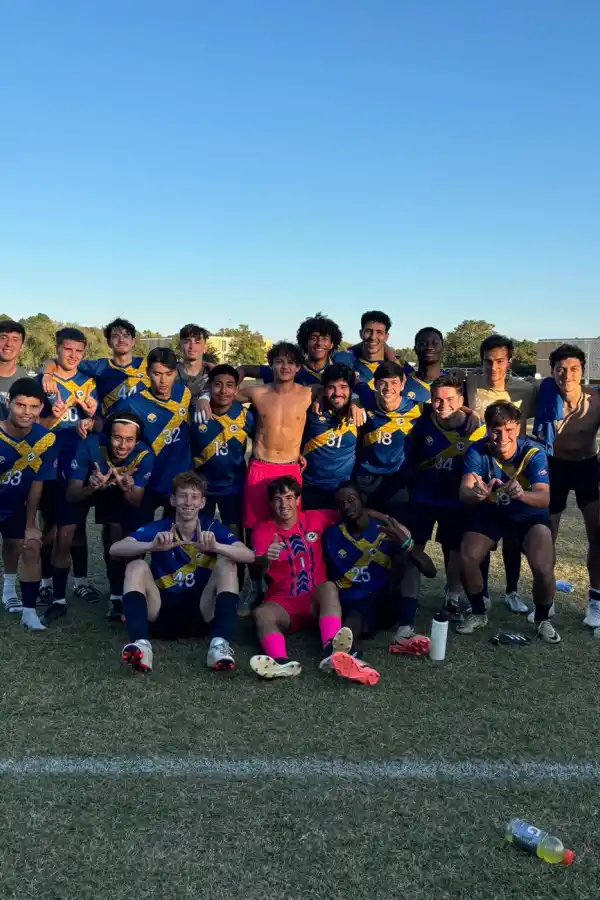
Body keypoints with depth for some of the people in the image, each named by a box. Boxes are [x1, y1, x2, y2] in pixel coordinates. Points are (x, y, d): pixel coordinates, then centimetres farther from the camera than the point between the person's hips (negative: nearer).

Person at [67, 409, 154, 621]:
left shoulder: (144, 455, -34)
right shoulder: (89, 446, -36)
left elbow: (136, 502, -28)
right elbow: (71, 496, -32)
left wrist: (127, 490, -50)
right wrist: (91, 489, -53)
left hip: (127, 498, 1)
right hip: (94, 492, -1)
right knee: (114, 528, -23)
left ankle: (117, 595, 2)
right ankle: (117, 594, -11)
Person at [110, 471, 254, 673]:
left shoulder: (213, 527, 0)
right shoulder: (158, 528, 0)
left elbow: (249, 556, -15)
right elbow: (114, 550, -14)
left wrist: (215, 547, -35)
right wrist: (152, 546, -33)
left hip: (202, 613, 0)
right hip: (162, 613, 0)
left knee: (227, 564, -18)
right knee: (137, 567, -20)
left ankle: (220, 643, -36)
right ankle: (141, 643, -41)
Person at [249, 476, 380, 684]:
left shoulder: (315, 519, 8)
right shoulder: (263, 530, 3)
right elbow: (256, 572, -10)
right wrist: (265, 559, -34)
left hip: (316, 600, 0)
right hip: (282, 603, 0)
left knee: (329, 587, -33)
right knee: (261, 613, -32)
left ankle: (330, 652, -55)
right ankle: (282, 662, -60)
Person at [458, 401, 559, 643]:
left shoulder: (533, 453, -26)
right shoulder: (478, 451, -22)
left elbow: (544, 497, -38)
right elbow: (463, 492, -33)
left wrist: (522, 494, -62)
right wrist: (474, 494, -58)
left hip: (529, 514, -2)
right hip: (491, 511, 2)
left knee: (543, 568, -22)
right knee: (467, 559, -18)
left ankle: (543, 620, 9)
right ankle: (478, 614, 10)